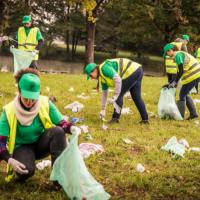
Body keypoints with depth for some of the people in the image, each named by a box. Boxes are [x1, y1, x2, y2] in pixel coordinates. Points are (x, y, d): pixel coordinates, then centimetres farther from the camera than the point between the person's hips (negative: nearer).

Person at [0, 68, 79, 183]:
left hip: (41, 144, 3)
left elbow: (61, 123, -9)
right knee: (26, 170, -36)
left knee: (58, 131, -30)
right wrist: (9, 159, -35)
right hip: (22, 147, -2)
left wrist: (71, 128, -34)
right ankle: (21, 173, 4)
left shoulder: (45, 103, -14)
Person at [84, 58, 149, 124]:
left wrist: (114, 97, -22)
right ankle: (145, 118, 20)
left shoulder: (105, 68, -15)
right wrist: (103, 110, 23)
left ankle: (115, 117, 3)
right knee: (136, 97, 16)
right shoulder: (102, 77, 16)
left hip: (133, 71, -10)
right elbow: (104, 93, 22)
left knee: (119, 94, -3)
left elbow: (118, 80, -25)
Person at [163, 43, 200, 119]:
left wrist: (175, 82, -14)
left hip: (193, 76, -10)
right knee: (185, 94, 17)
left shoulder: (178, 55, -12)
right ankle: (193, 113, 18)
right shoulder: (181, 54, 19)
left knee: (182, 95, -1)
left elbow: (181, 71, -19)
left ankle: (180, 115, 5)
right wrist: (174, 82, 20)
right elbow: (179, 71, 22)